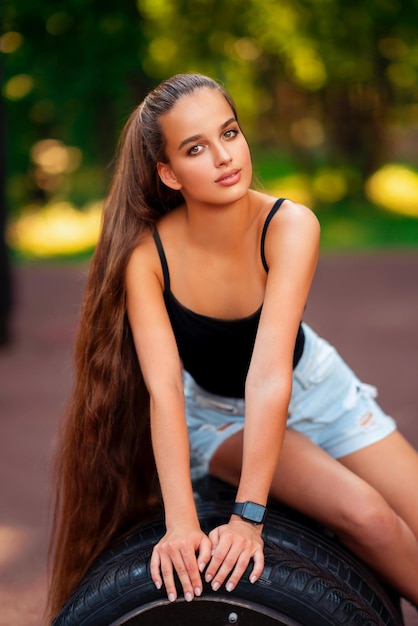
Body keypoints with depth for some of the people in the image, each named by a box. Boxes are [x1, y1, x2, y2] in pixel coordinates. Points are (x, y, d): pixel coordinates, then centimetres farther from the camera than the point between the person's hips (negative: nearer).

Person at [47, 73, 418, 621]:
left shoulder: (290, 226, -27)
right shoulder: (147, 253, -26)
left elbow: (269, 374, -36)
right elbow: (163, 388, -32)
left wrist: (249, 515, -40)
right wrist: (181, 524, -42)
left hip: (310, 388, 2)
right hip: (215, 412, -1)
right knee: (365, 516, -22)